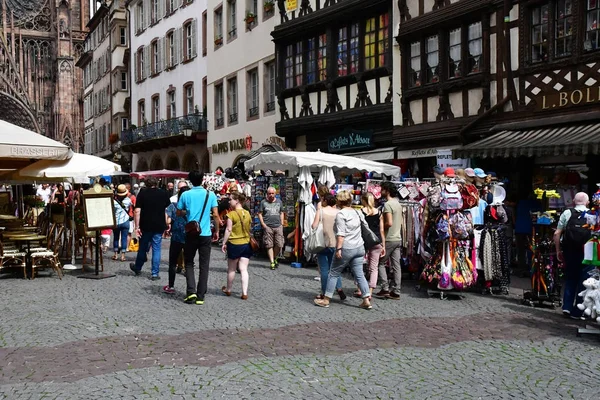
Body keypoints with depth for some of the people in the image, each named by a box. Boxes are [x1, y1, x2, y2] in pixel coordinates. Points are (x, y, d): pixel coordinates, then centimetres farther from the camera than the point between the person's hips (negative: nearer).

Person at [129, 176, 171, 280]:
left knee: (143, 248, 15)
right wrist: (166, 226, 13)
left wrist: (137, 226, -6)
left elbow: (137, 211, -8)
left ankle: (137, 268, 33)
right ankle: (155, 274, 4)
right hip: (159, 226, 0)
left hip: (146, 226, 0)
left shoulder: (142, 193, -2)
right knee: (156, 249, 5)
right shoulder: (163, 194, 3)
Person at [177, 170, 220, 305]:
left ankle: (191, 291, -1)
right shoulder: (210, 194, -2)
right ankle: (200, 296, 8)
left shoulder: (185, 195, -2)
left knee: (189, 263, 14)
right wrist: (217, 231, 7)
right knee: (204, 266, 7)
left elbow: (179, 212, 8)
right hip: (206, 234, 0)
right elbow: (216, 215, -4)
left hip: (191, 234, 0)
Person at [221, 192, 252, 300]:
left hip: (234, 244, -4)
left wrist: (224, 243, -5)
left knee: (231, 269, 12)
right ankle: (244, 293, -4)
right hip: (246, 244, 4)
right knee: (243, 269, 3)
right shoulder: (247, 214, 5)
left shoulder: (232, 214, -12)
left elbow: (228, 230, -12)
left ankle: (228, 290, 28)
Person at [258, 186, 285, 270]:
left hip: (278, 226, 2)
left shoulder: (279, 201, 14)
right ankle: (272, 262, 2)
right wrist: (263, 224, -5)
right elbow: (260, 214, 6)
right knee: (269, 245, -3)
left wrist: (282, 223, 10)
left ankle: (275, 258, 21)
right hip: (268, 227, -2)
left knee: (279, 244, -3)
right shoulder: (263, 202, 6)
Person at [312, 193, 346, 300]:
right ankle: (339, 288, 1)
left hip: (323, 243, -3)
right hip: (335, 243, 3)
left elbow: (314, 226, -12)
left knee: (324, 269, 5)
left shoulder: (321, 211, -6)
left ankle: (324, 293, 8)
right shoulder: (338, 212, 3)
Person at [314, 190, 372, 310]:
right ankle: (366, 300, 2)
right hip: (359, 247, 7)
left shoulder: (341, 214, -11)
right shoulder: (356, 213, 11)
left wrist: (338, 249, -19)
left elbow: (341, 234, -18)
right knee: (359, 274, 8)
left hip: (346, 248, -7)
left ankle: (326, 300, 11)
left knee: (333, 273, 5)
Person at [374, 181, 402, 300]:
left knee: (380, 263, 3)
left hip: (389, 239, -8)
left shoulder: (388, 204, -15)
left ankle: (385, 289, 2)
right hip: (398, 239, 8)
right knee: (396, 265, 7)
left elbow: (389, 223, -24)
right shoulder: (397, 203, 13)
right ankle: (396, 292, 9)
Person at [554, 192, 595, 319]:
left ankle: (567, 306, 12)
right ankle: (577, 312, 13)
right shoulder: (594, 215, -5)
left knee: (570, 279, 19)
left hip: (570, 253, 2)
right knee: (584, 282, 9)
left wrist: (558, 251, 6)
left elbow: (557, 234, -4)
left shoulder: (567, 213, -1)